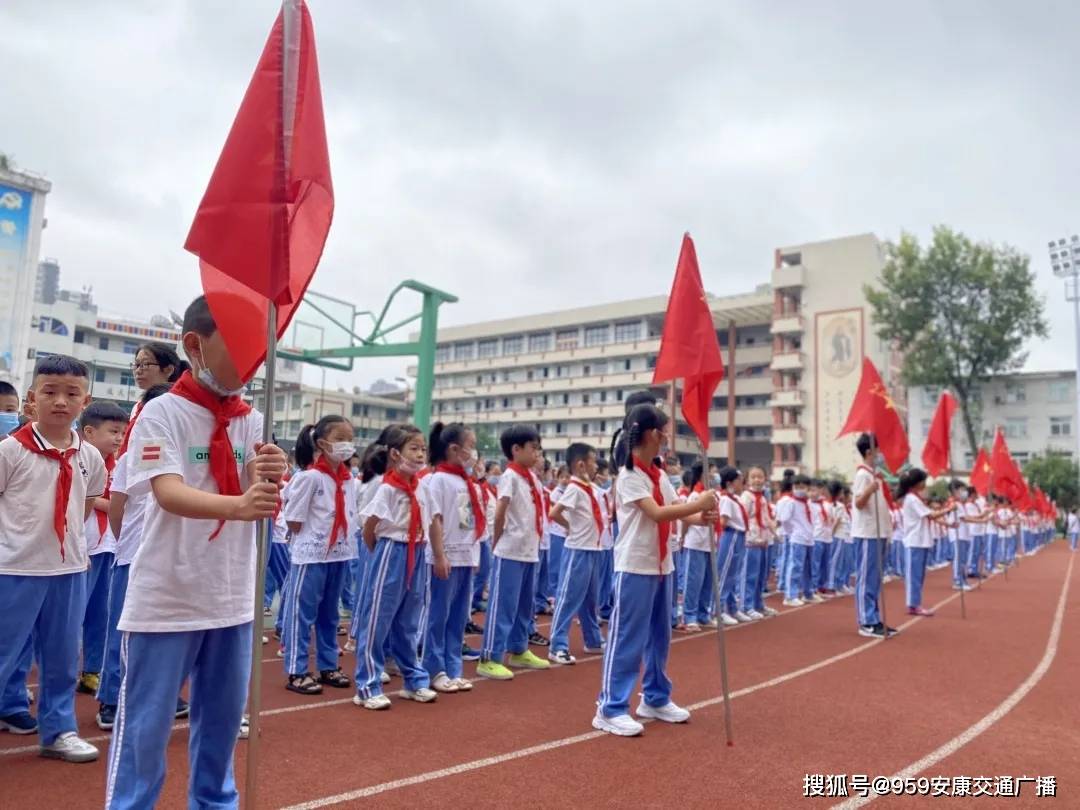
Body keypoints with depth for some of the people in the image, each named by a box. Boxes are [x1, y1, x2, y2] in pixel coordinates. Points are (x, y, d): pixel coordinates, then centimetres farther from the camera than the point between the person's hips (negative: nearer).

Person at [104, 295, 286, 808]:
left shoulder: (252, 421, 4)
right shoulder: (162, 411, -11)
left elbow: (253, 498, -6)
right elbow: (168, 494, -24)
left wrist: (269, 480, -29)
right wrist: (239, 505, -43)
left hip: (231, 597, 5)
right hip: (165, 598, -5)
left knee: (223, 718, 18)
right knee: (145, 724, 6)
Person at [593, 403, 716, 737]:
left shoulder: (659, 475, 11)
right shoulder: (629, 476, -15)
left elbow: (677, 511, 6)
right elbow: (657, 513, -24)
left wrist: (701, 517, -14)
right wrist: (699, 504, -22)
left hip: (661, 566, 9)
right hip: (635, 567, -9)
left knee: (659, 636, 16)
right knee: (627, 638, -3)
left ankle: (655, 699, 30)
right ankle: (611, 709, 7)